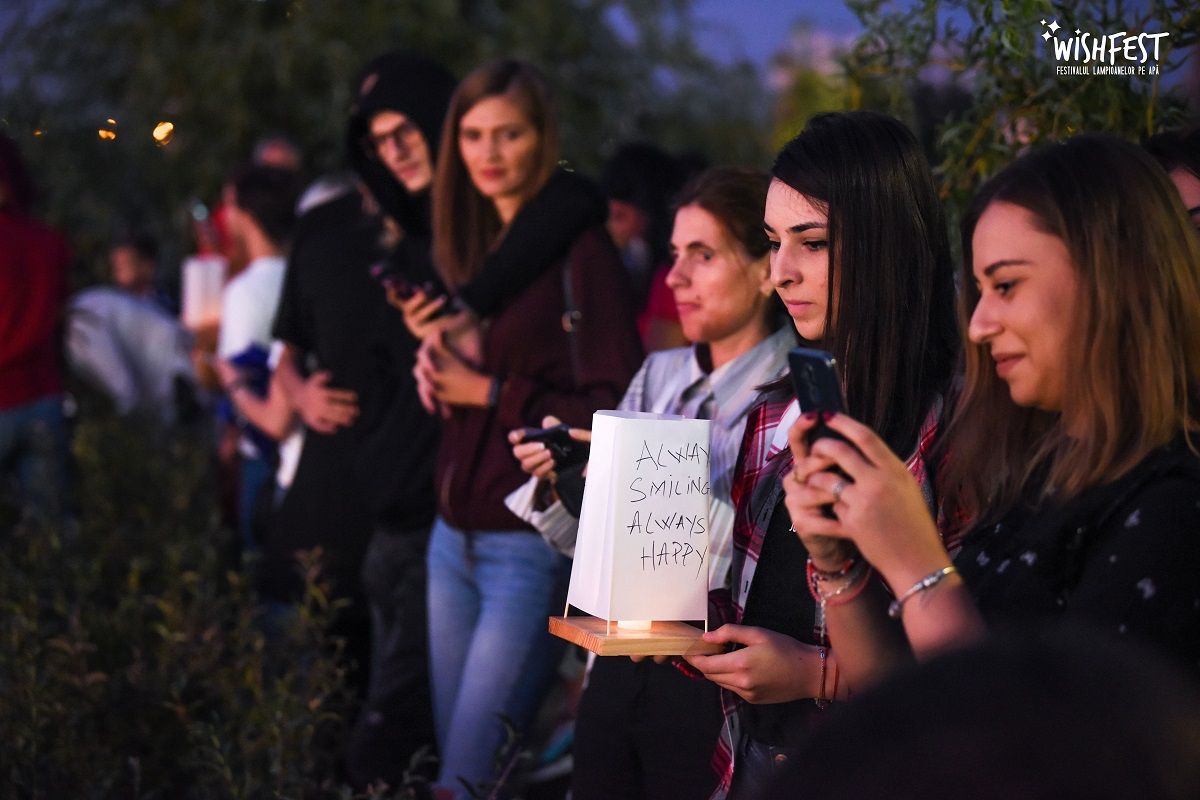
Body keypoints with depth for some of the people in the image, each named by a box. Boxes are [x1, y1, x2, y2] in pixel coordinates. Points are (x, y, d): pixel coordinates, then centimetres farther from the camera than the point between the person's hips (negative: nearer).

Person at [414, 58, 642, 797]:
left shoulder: (578, 248, -11)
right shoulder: (476, 246, 12)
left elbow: (614, 406, -15)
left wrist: (487, 391, -14)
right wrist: (441, 369, 0)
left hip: (533, 544, -8)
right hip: (455, 536, 8)